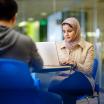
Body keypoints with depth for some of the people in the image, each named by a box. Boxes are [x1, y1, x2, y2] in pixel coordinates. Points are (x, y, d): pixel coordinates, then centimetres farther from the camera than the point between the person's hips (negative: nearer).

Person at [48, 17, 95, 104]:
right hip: (62, 78, 3)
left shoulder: (88, 46, 5)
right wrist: (59, 63, -12)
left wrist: (74, 63, -18)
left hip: (81, 80, -3)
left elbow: (88, 71, -1)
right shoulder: (58, 45, 15)